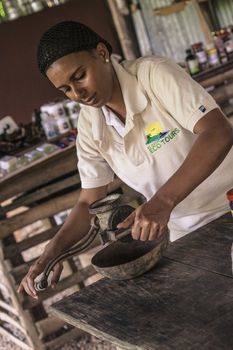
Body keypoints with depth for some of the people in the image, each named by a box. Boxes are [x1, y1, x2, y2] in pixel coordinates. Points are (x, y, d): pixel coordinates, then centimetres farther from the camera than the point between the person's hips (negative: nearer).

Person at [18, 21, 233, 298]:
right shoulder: (89, 126, -4)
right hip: (186, 234, 4)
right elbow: (90, 201, 1)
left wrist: (163, 201, -41)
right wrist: (52, 252, -16)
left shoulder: (154, 74, -20)